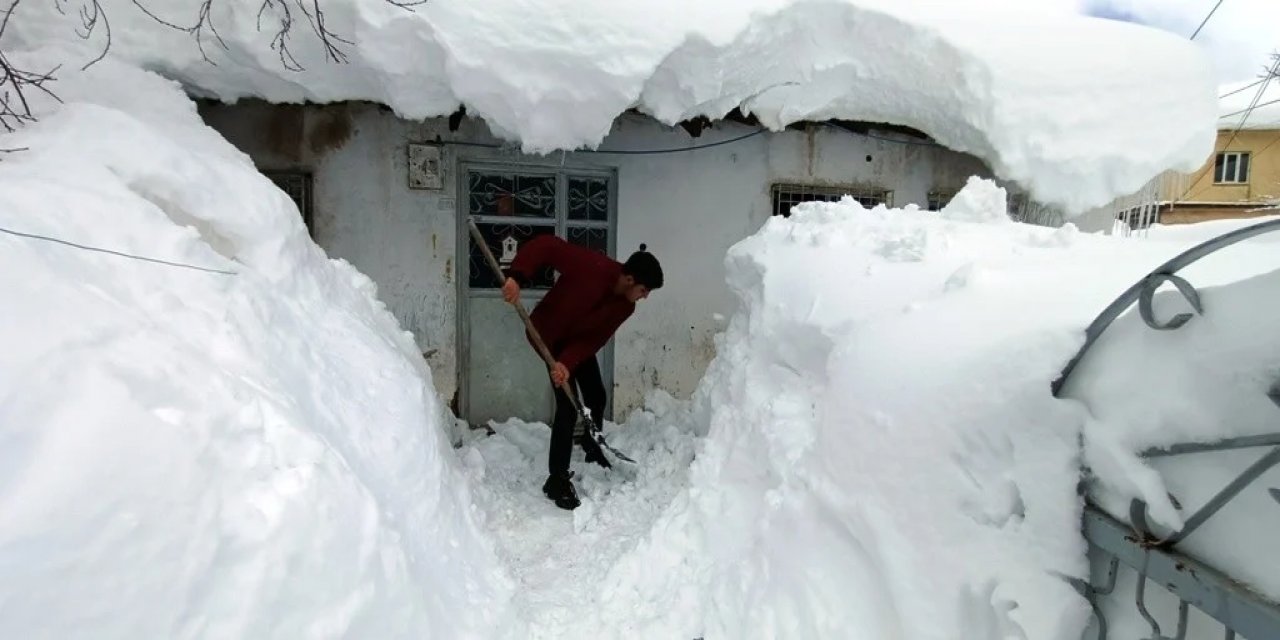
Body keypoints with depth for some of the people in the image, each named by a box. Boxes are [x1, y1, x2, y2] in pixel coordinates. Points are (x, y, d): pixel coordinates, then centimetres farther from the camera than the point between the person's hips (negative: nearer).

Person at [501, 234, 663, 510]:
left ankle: (593, 451, 42)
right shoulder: (591, 266, -35)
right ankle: (557, 480, -4)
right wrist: (516, 276, -46)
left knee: (596, 396, 15)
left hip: (578, 341, 7)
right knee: (568, 406, -14)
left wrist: (569, 363, -34)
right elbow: (545, 245, -34)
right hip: (549, 335, -7)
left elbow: (594, 338, -18)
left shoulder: (625, 307, -15)